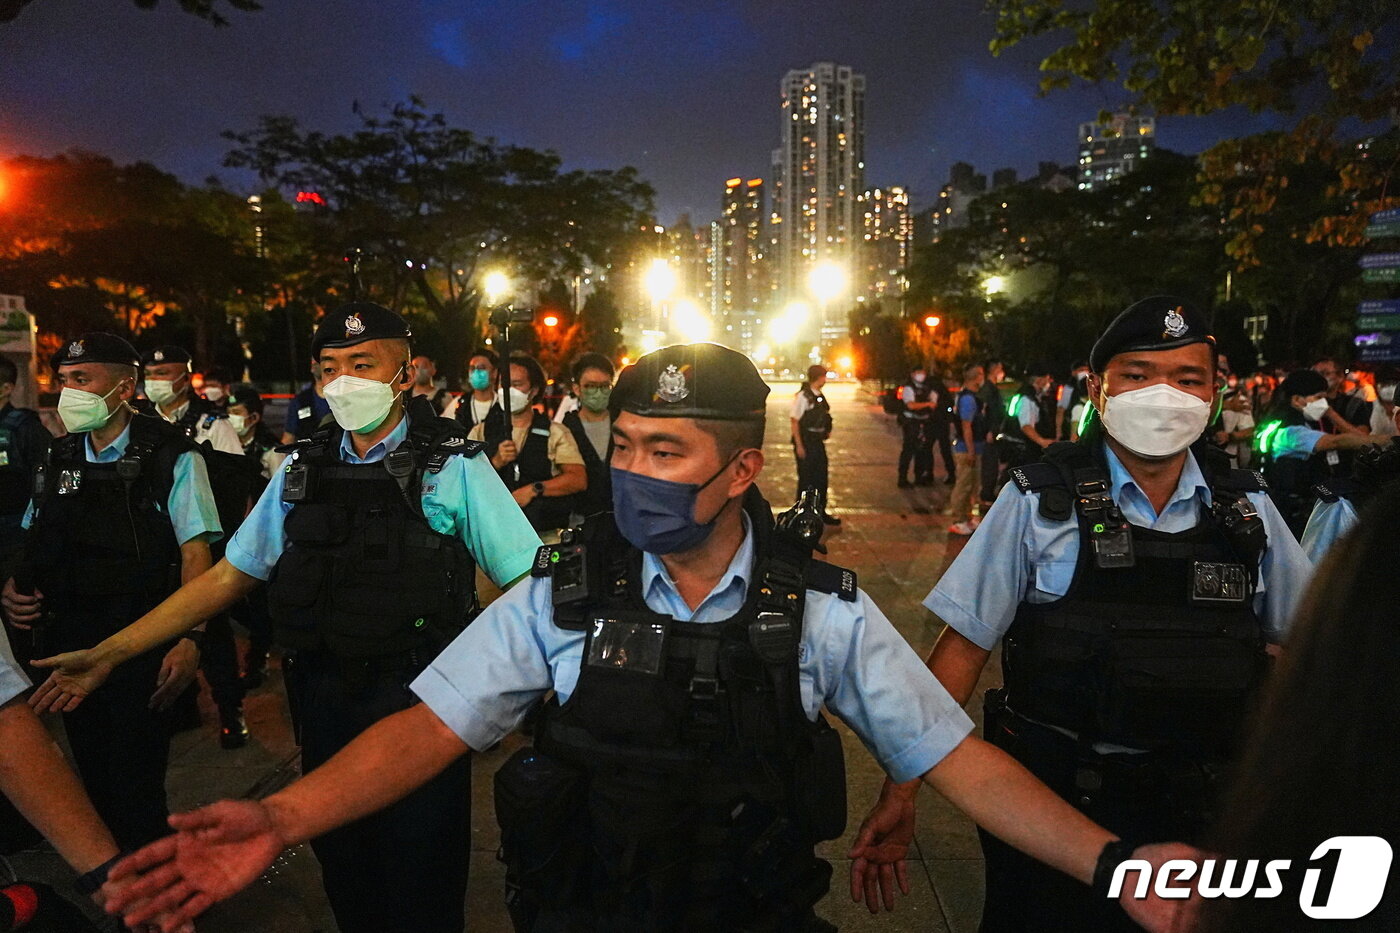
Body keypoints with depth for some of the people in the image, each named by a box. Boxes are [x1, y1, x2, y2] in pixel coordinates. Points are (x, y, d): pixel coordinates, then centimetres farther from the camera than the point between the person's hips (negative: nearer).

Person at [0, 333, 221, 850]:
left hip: (140, 646, -6)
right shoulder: (59, 457, 8)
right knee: (91, 773, 18)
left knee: (135, 782, 2)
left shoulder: (171, 458, -10)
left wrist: (189, 637, -21)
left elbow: (195, 553, -13)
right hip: (66, 641, 6)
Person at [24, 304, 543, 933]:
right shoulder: (305, 469, 6)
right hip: (323, 695, 4)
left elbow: (531, 581, -12)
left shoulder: (452, 465, -8)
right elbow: (230, 575, 11)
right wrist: (108, 653, 8)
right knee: (341, 867, 19)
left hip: (417, 696, -4)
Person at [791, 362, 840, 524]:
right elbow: (795, 421, -17)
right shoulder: (803, 396, -16)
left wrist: (826, 430, 5)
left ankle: (821, 512, 28)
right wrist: (799, 446, -18)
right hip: (805, 443, -8)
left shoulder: (819, 396, 8)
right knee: (806, 480, 3)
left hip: (818, 442, 8)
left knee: (821, 479, 14)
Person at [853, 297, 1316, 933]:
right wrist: (902, 787, -13)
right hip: (1051, 794, -3)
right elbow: (963, 647, -10)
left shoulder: (1248, 510, -1)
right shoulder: (1039, 502, -11)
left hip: (1198, 805, 4)